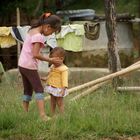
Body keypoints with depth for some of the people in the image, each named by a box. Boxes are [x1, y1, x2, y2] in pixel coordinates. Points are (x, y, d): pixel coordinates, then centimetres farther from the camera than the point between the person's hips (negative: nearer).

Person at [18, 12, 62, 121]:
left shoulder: (32, 30, 9)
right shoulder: (38, 36, -18)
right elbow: (36, 54, -22)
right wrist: (50, 60, -15)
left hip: (22, 64, 9)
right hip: (30, 66, -9)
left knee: (28, 90, 15)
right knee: (39, 89, -7)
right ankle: (43, 115, -14)